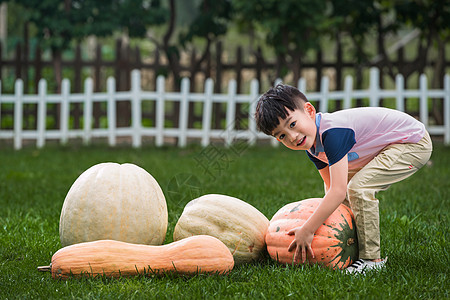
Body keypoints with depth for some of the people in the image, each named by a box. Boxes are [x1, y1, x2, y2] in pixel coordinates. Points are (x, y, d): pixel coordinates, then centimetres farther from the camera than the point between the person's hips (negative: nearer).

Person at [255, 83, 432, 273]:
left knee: (358, 187, -24)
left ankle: (371, 259, -15)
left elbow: (338, 192, -35)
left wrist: (307, 231, -31)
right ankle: (357, 247, 24)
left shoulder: (332, 131, -31)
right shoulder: (311, 145, -2)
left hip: (414, 143, -10)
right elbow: (331, 185, 11)